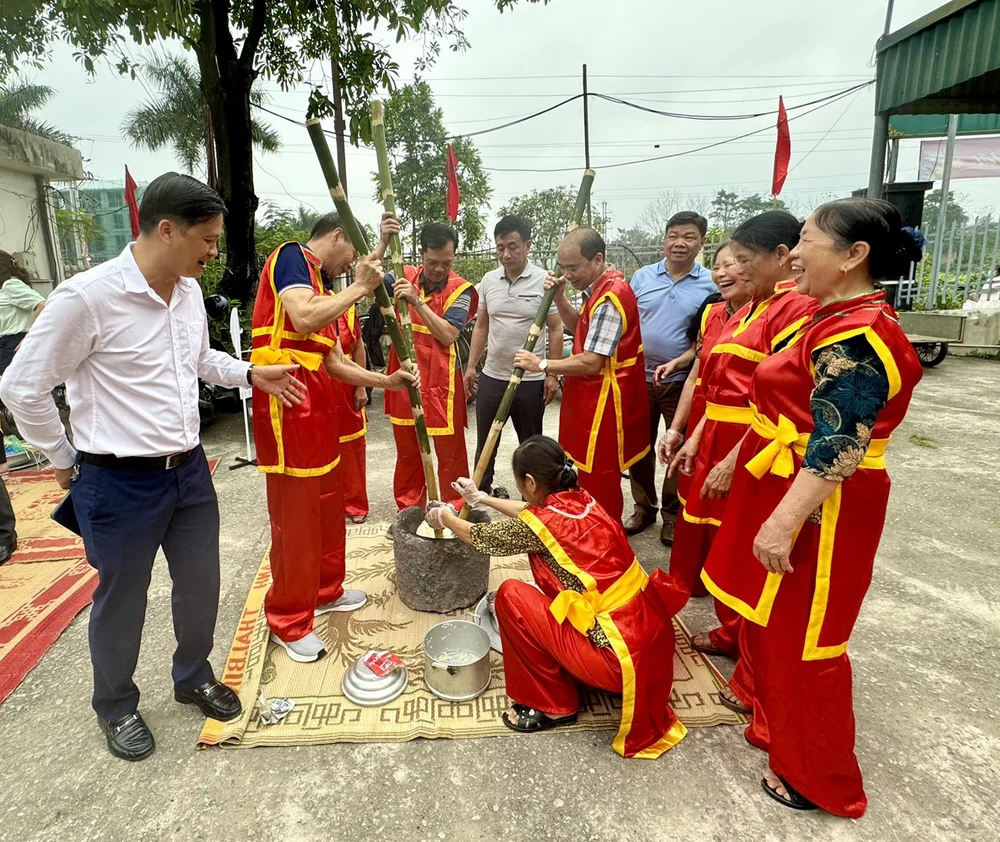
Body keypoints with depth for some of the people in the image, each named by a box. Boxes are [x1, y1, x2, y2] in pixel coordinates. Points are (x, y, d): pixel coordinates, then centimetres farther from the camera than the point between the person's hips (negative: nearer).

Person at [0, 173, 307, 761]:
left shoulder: (189, 291, 2)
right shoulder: (87, 296, -20)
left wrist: (252, 374, 10)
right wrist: (65, 459, -2)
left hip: (189, 469, 6)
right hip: (120, 481, -6)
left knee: (200, 583, 18)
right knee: (122, 600, 14)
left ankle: (194, 678, 45)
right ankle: (117, 707, 41)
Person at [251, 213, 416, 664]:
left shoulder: (321, 288, 23)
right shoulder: (291, 257, -3)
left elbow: (336, 364, 20)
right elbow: (303, 320, -23)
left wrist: (386, 381, 15)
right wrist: (359, 287, -12)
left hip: (319, 407, 10)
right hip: (288, 404, -10)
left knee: (327, 505, 17)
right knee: (294, 515, -2)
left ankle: (325, 590, 34)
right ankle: (289, 621, 12)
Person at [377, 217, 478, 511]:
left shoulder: (460, 289, -7)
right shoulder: (404, 277, 3)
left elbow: (448, 335, -18)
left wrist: (417, 301, -24)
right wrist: (384, 243, -21)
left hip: (441, 381, -3)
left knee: (450, 450, 2)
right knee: (407, 450, 14)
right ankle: (408, 509, 28)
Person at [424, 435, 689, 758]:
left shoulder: (538, 526, -16)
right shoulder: (582, 500, 4)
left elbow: (479, 537, 3)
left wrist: (444, 517, 23)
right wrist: (481, 498, 34)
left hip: (622, 656, -8)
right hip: (653, 636, 8)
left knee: (510, 595, -2)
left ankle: (552, 705, 11)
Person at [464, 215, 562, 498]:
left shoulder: (544, 281, -7)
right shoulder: (488, 280, 5)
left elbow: (555, 330, -5)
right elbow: (481, 326, 12)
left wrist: (552, 374, -8)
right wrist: (471, 366, 8)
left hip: (531, 380, -4)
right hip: (492, 377, 4)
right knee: (485, 442, 14)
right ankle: (481, 492, 31)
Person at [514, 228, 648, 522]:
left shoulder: (610, 298, -23)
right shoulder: (603, 286, 8)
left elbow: (590, 363, -24)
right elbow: (582, 329, 19)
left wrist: (542, 365, -13)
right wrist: (559, 298, 4)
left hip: (602, 401, -10)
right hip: (591, 396, 10)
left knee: (599, 480, 1)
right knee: (590, 475, 19)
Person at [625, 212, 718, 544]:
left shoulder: (709, 285, -4)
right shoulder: (642, 276, 3)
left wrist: (676, 363, -18)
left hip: (682, 382, -2)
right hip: (639, 378, 2)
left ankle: (672, 513, 25)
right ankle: (644, 507, 29)